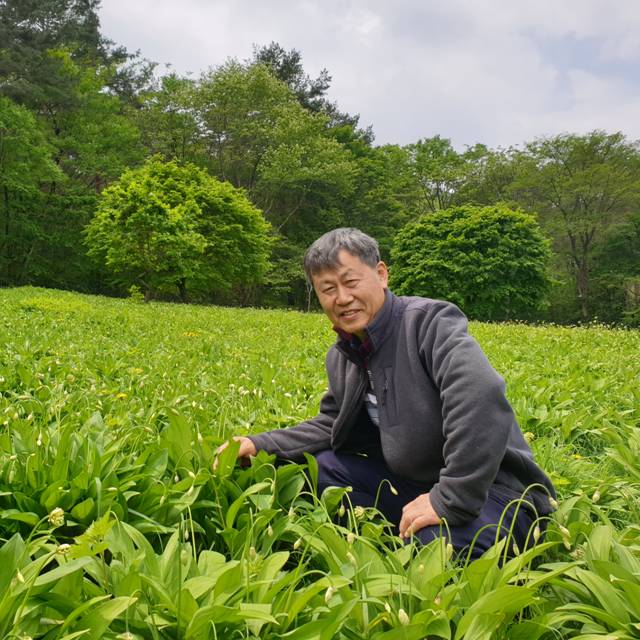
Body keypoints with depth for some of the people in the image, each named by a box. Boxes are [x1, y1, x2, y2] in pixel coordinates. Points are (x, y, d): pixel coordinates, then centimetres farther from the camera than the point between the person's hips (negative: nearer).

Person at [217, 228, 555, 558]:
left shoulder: (430, 322, -18)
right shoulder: (341, 358, 8)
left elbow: (482, 398, -34)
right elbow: (331, 425, 18)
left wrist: (451, 500, -34)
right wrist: (260, 444, 6)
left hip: (488, 489, -7)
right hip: (413, 483, 8)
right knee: (316, 464, 2)